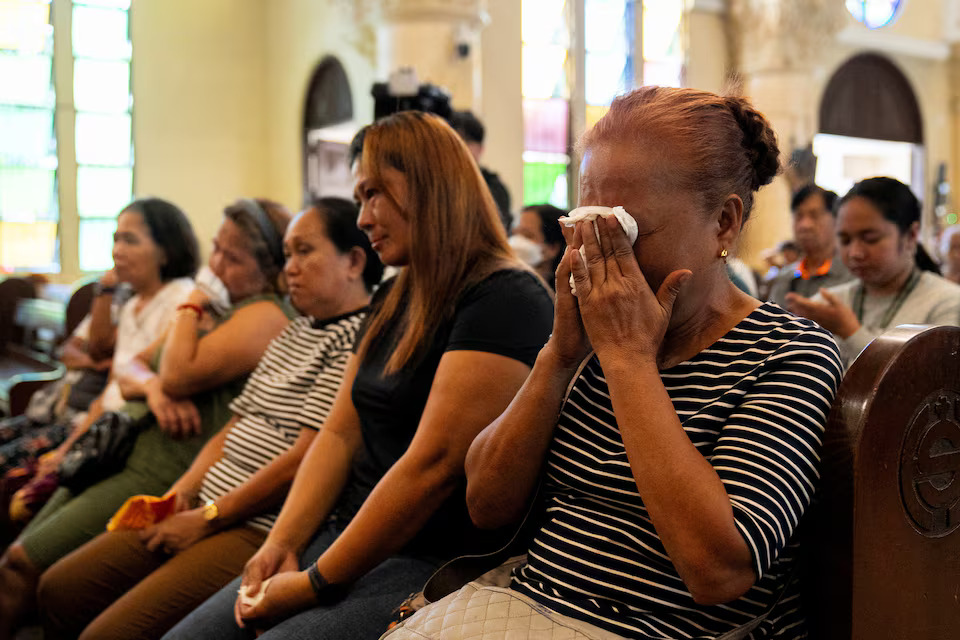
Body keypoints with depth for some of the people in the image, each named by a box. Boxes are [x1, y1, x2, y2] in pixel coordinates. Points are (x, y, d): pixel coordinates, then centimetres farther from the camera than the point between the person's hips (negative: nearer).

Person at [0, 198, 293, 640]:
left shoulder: (264, 316, -11)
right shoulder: (211, 303, 18)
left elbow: (180, 374, -21)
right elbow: (128, 368, 17)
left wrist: (191, 305, -6)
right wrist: (153, 386, -7)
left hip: (167, 469, -9)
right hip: (124, 450, 9)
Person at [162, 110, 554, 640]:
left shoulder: (506, 302, -14)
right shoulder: (394, 299, 15)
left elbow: (432, 467, -20)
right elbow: (340, 434, 11)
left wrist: (317, 583, -16)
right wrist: (281, 544, -2)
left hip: (431, 564, -8)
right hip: (343, 535, 8)